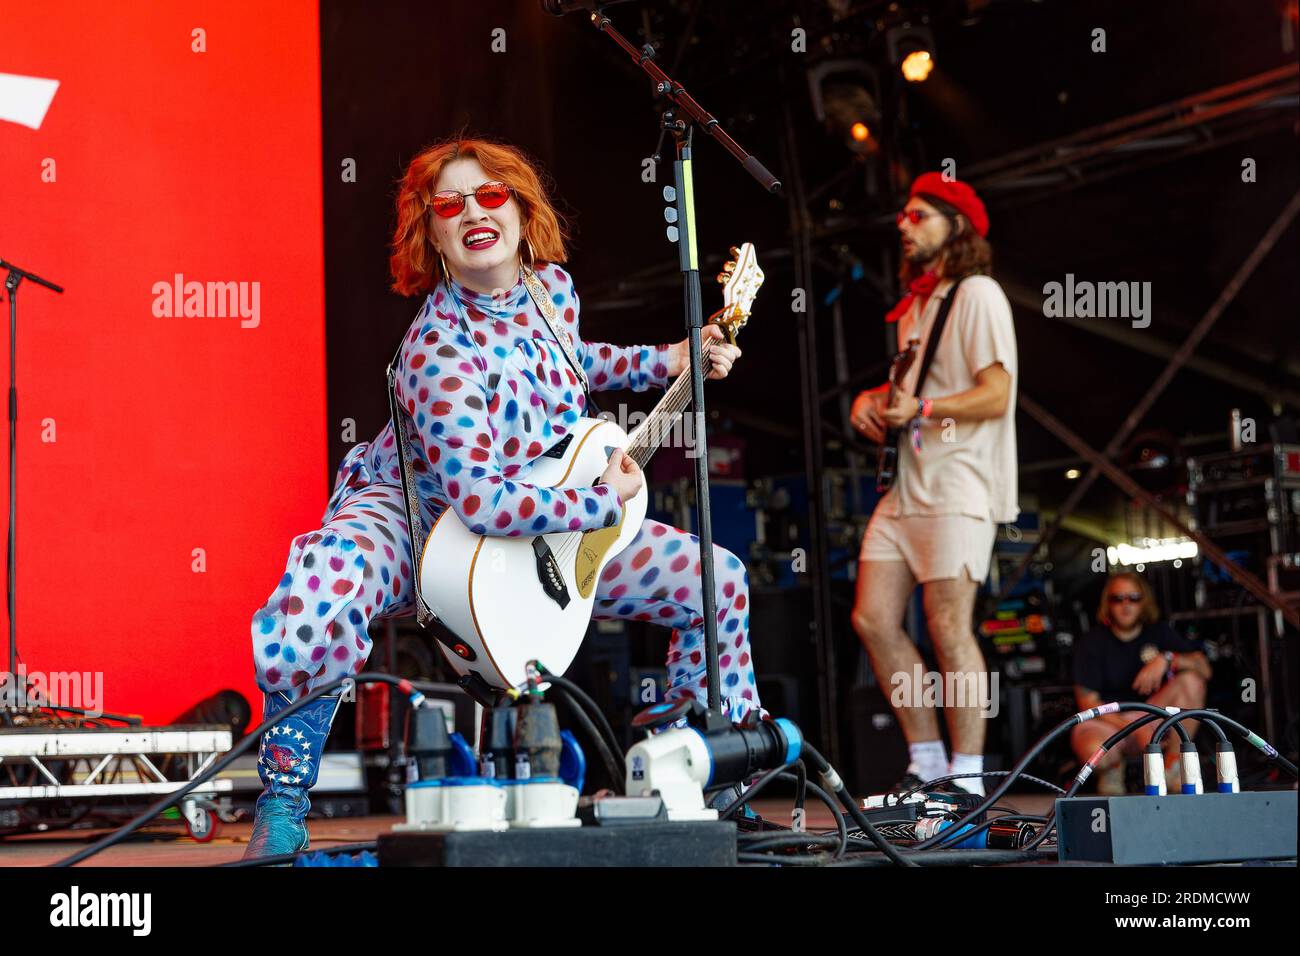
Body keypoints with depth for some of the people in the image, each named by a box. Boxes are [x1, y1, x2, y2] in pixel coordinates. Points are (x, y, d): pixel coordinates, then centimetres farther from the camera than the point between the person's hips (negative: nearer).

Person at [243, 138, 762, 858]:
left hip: (535, 524, 7)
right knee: (310, 622, -40)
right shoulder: (437, 353, -30)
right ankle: (283, 807, -13)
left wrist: (665, 362, 9)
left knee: (720, 581, 3)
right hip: (411, 515, -7)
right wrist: (607, 501, -28)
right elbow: (479, 500, -38)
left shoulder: (552, 285, -6)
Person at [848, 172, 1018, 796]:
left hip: (956, 487, -9)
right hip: (907, 486, 9)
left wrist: (919, 410, -23)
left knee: (948, 629, -10)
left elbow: (995, 395, -12)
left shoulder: (977, 294, -4)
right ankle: (926, 762, 11)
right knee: (872, 620, 2)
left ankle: (967, 777, -3)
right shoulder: (915, 304, 22)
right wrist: (872, 400, 12)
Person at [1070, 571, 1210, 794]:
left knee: (1191, 679, -20)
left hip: (1151, 715, 4)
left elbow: (1204, 668, -7)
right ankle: (1113, 767, 1)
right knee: (1094, 751, -40)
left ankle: (1173, 766, -13)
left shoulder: (1158, 632, 2)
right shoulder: (1093, 642, -7)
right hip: (1108, 719, -4)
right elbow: (1087, 702, -12)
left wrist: (1167, 659, -27)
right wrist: (1134, 728, -23)